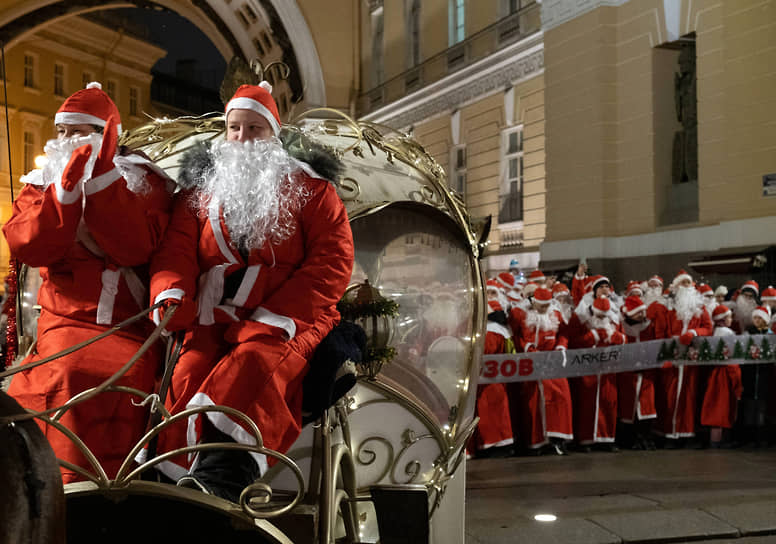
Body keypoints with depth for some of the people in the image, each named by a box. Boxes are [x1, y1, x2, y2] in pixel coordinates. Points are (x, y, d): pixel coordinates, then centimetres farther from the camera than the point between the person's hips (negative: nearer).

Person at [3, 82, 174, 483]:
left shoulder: (145, 182, 12)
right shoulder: (42, 185, 19)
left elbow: (135, 248, -8)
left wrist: (103, 178, -13)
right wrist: (67, 188, -12)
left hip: (131, 324, -1)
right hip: (66, 322, 1)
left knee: (126, 373, -32)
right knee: (67, 373, -31)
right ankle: (74, 485, -22)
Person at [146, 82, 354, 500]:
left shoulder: (309, 187, 13)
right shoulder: (199, 188, 24)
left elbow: (332, 260, 1)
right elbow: (176, 249, 12)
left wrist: (274, 319, -13)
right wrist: (171, 296, -13)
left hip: (286, 320, -3)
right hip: (213, 319, 3)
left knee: (255, 364, -35)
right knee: (189, 375, -28)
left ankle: (218, 480, -54)